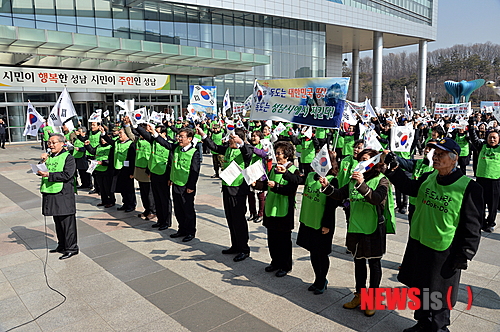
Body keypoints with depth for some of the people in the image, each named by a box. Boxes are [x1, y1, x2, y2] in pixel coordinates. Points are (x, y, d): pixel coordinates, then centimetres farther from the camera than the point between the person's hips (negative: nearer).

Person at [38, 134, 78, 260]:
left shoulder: (68, 157, -6)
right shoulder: (48, 157, 15)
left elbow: (67, 175, -17)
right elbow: (40, 171, 14)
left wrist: (49, 174, -19)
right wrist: (43, 162, -2)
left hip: (64, 195, -7)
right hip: (51, 194, 7)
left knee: (67, 222, -2)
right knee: (58, 222, 16)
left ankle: (71, 248, 6)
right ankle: (62, 245, 29)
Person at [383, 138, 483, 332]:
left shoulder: (469, 188, -15)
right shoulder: (428, 179, -1)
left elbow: (472, 225, -11)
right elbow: (409, 187, 18)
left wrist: (464, 255, -11)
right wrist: (393, 170, 4)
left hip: (444, 251, -6)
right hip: (418, 244, 6)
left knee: (439, 295, 10)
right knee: (420, 288, 21)